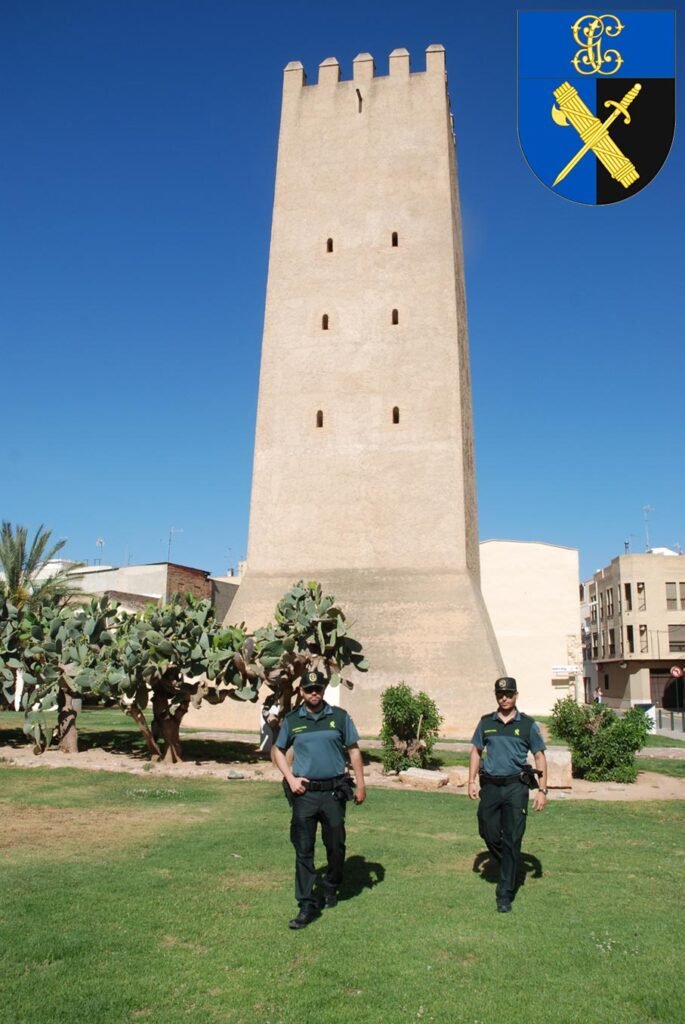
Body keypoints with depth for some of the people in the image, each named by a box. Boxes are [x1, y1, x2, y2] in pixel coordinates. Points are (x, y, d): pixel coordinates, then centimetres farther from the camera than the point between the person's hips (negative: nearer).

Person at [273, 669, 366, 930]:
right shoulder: (292, 720, 2)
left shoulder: (339, 717, 0)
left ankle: (331, 889, 37)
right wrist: (290, 778, -2)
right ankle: (307, 905, 10)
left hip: (334, 791, 0)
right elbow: (278, 751, 12)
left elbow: (353, 750, 5)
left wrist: (360, 784, 1)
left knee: (336, 845, 11)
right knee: (303, 850, 1)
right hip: (304, 793, 0)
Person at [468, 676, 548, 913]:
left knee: (512, 840, -2)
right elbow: (476, 751, 14)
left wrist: (542, 790, -4)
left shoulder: (527, 724, 0)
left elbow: (540, 757, 3)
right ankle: (508, 865, 38)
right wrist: (472, 781, 5)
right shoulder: (486, 722, 6)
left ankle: (505, 895, 7)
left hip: (516, 787, -3)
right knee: (488, 833, 7)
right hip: (490, 785, 3)